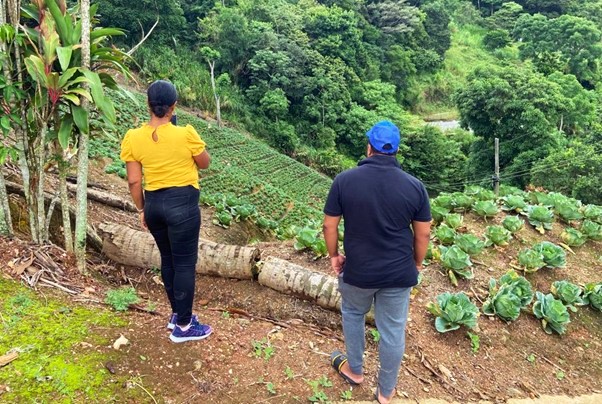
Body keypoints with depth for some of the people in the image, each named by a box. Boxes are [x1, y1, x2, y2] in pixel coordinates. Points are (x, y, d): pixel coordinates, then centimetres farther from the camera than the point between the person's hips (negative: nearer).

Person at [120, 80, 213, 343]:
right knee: (185, 264, 5)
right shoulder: (185, 134, -14)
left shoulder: (133, 138, -3)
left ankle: (177, 314, 34)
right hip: (183, 204, -5)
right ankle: (183, 326, 15)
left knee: (168, 260, 20)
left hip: (154, 204, 5)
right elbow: (205, 163, 2)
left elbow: (134, 181, 0)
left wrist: (142, 210, 13)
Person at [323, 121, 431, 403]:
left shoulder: (344, 180, -11)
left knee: (352, 313, 27)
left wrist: (334, 255, 10)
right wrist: (416, 263, 15)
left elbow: (329, 225, -6)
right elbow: (423, 233, -1)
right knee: (393, 331, 15)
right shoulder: (414, 186, -8)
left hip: (357, 270, 0)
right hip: (399, 273, 1)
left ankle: (354, 370, 43)